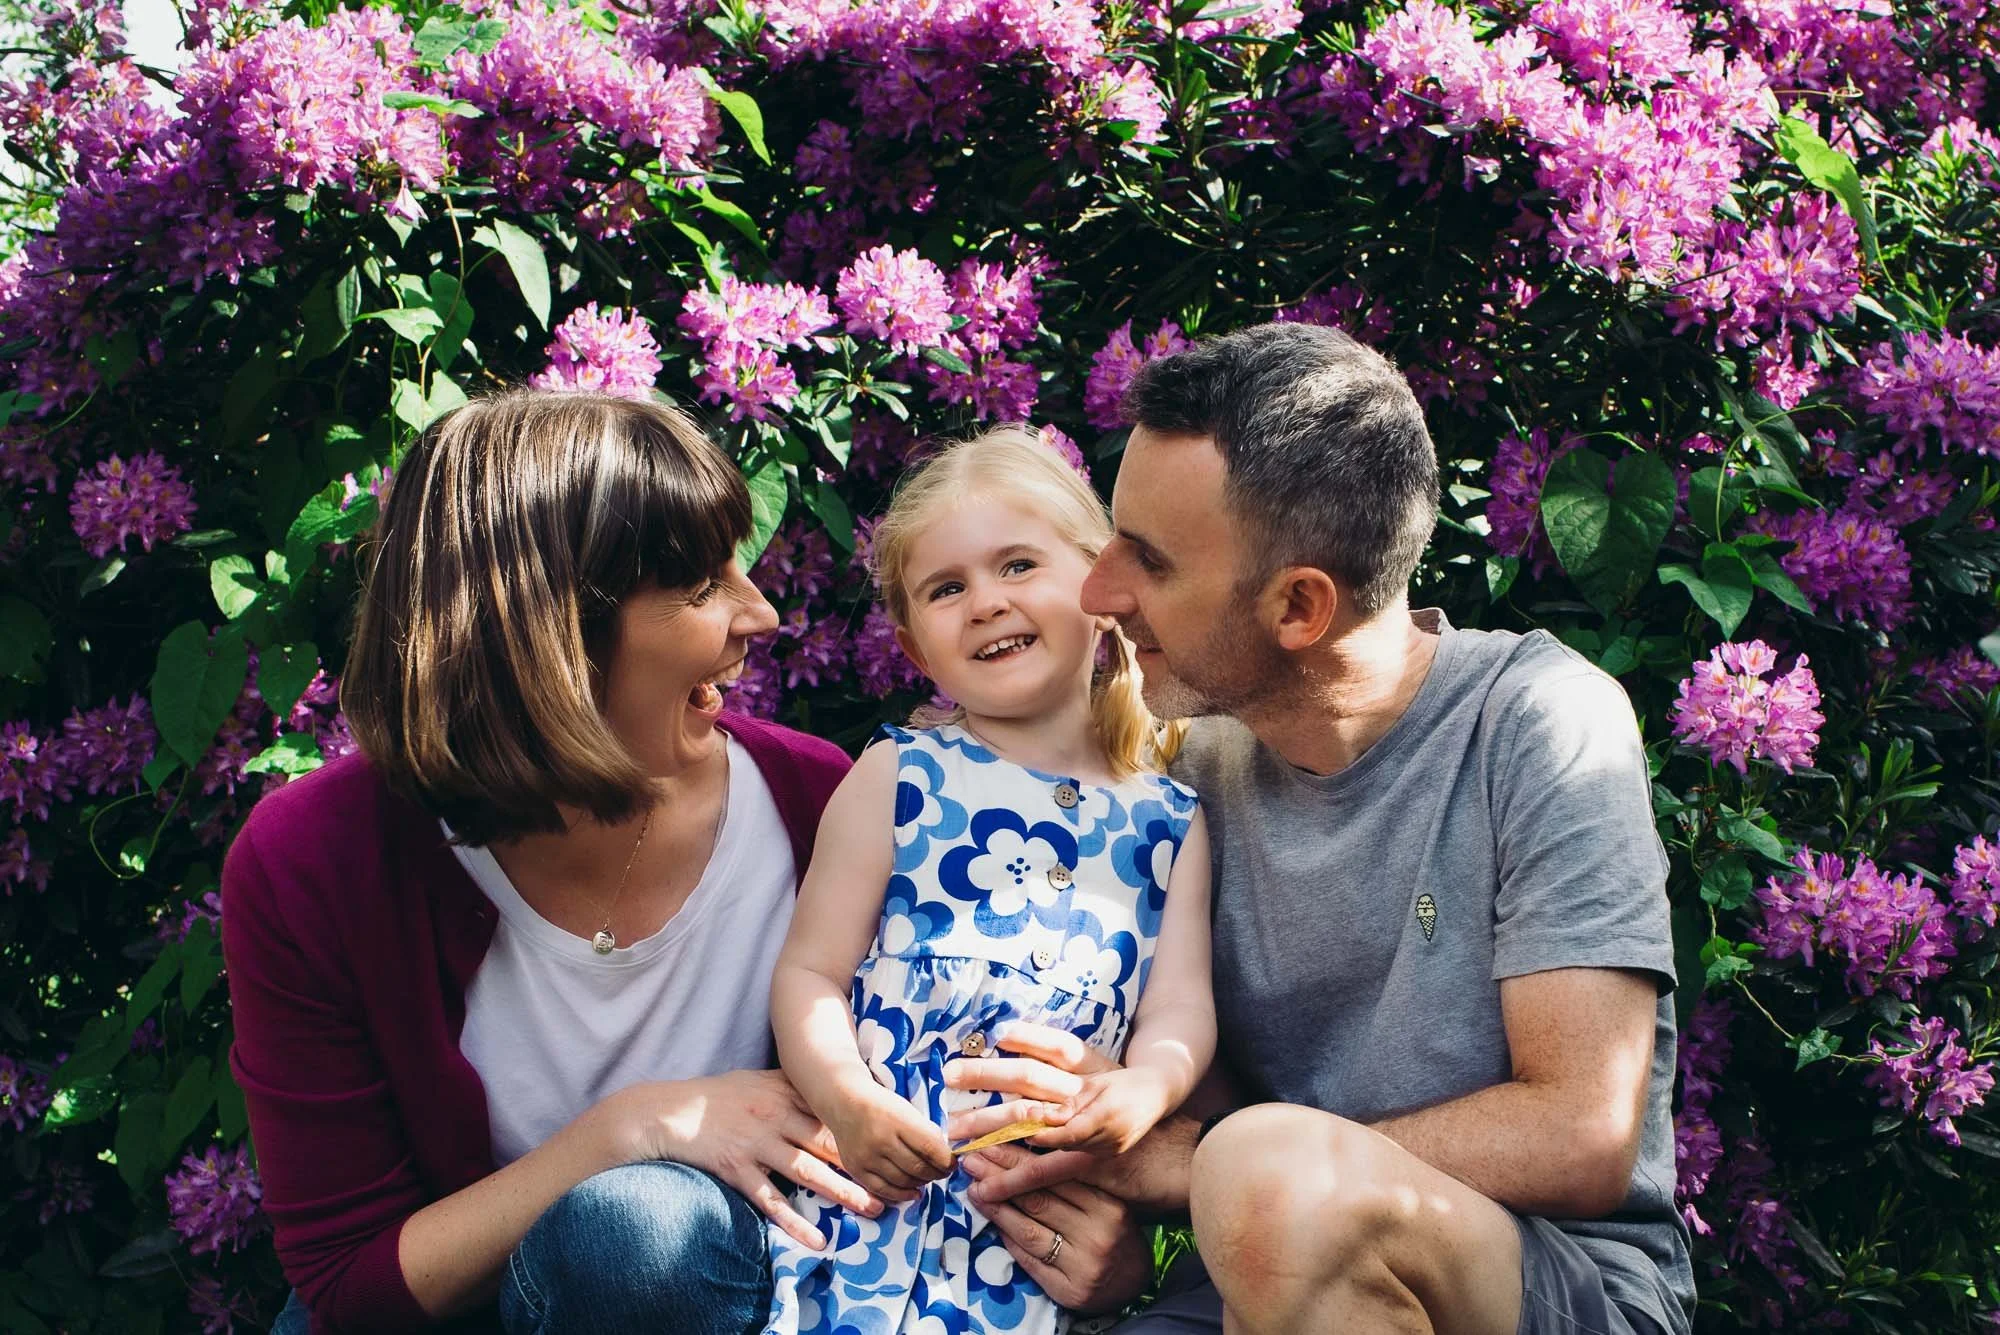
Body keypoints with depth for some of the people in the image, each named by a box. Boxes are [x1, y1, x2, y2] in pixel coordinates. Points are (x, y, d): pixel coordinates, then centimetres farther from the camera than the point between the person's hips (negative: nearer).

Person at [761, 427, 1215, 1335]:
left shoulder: (1170, 820, 12)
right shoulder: (898, 777, 6)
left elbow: (1180, 1006, 6)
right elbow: (811, 970, 3)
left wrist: (1147, 1087, -17)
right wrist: (846, 1099, -15)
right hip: (884, 1163, -1)